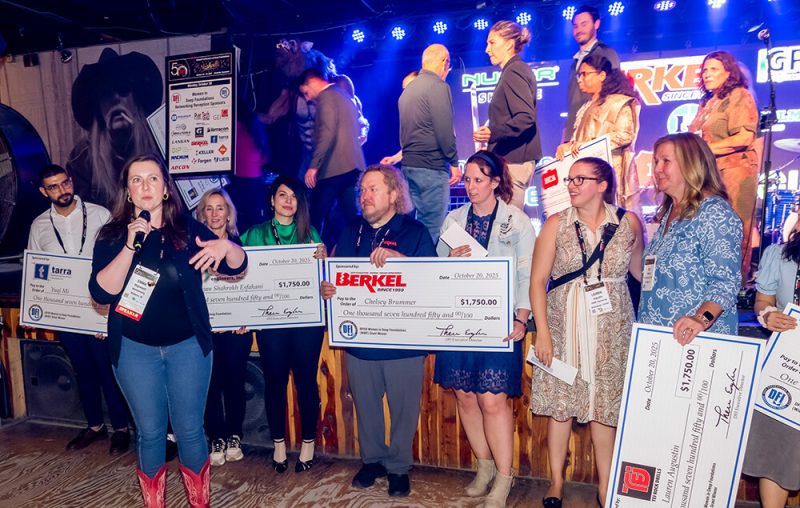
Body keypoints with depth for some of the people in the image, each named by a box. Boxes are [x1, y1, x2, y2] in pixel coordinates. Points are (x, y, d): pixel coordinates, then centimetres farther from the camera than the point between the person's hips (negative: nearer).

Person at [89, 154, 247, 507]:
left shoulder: (188, 229, -2)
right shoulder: (112, 236, -2)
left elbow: (236, 267, -3)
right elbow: (101, 292, -14)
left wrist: (225, 246, -25)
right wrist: (131, 245, -24)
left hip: (188, 345, 0)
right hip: (135, 349, 0)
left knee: (189, 429, 7)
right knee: (150, 431, 11)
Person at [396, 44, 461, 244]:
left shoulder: (409, 88, 17)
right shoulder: (438, 86, -10)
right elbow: (444, 130, -16)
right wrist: (454, 162, -8)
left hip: (409, 165, 9)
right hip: (432, 167, -9)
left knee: (419, 222, 15)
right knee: (434, 227, -5)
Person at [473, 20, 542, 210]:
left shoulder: (513, 72, -11)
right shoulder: (519, 70, 20)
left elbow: (526, 117, -23)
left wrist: (494, 132, -32)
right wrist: (492, 131, 24)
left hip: (513, 160, -11)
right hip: (513, 157, 11)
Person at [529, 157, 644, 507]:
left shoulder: (628, 222, 2)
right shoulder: (556, 223, -1)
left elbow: (640, 271, 18)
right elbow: (538, 280, -4)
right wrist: (542, 331, -8)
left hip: (611, 327, 0)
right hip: (563, 325, 0)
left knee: (604, 406, 6)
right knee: (560, 403, 5)